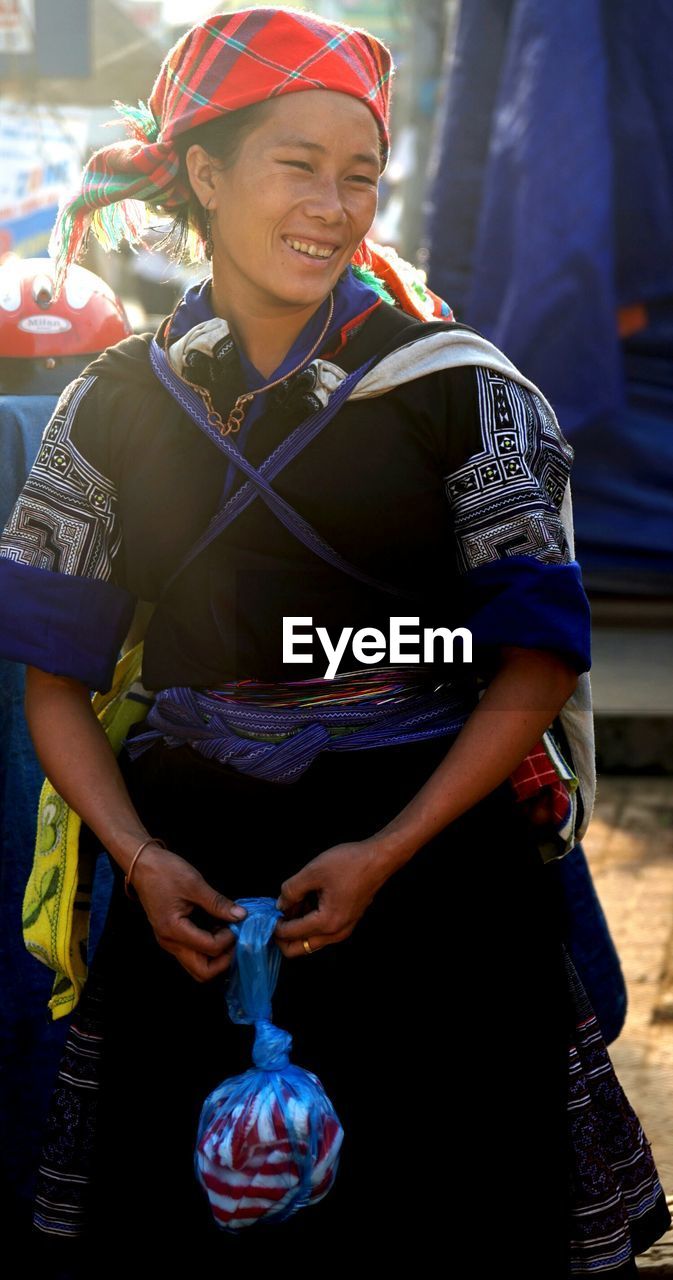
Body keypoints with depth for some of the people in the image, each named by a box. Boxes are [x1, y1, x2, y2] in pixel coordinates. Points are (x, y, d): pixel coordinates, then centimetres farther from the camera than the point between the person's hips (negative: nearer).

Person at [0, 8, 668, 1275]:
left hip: (427, 862, -2)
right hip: (192, 881, 2)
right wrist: (139, 859, -8)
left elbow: (539, 662, -4)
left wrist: (388, 853, -14)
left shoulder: (457, 387, -2)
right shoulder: (114, 408, 5)